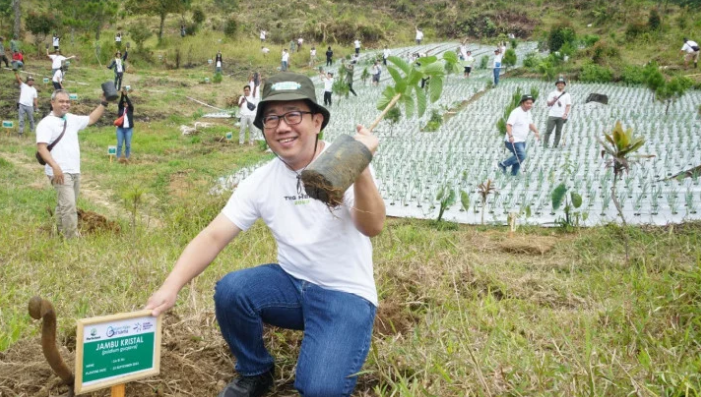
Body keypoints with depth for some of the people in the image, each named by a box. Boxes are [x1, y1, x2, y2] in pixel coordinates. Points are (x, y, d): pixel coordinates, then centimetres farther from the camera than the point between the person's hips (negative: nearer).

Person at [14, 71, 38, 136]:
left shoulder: (34, 89, 11)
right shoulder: (23, 85, 4)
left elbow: (35, 99, 9)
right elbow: (18, 79, -9)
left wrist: (36, 107, 1)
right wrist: (16, 72, -23)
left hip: (30, 106, 2)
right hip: (22, 105, -2)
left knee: (31, 119, 11)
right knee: (21, 119, -1)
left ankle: (32, 130, 24)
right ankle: (21, 131, 3)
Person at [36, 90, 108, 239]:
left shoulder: (72, 119, 14)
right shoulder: (46, 123, -7)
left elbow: (91, 119, 28)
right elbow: (41, 147, -16)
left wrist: (103, 102, 18)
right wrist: (54, 166, -29)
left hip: (75, 171, 8)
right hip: (60, 172, -8)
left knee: (65, 205, 14)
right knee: (69, 206, -15)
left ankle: (61, 235, 23)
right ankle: (73, 239, -14)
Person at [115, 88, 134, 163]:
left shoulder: (131, 109, 5)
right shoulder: (120, 108, 7)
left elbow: (129, 103, -14)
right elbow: (120, 102, -11)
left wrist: (126, 95, -26)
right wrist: (122, 94, -27)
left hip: (129, 129, -1)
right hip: (120, 129, 1)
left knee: (128, 144, 1)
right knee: (119, 144, 1)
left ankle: (127, 158, 11)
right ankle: (118, 157, 7)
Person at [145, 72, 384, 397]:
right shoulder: (260, 182, -3)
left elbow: (372, 228, -29)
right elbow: (213, 237, -7)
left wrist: (361, 169, -47)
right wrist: (170, 287, -21)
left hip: (346, 294, -4)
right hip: (292, 284, 5)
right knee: (230, 289, -23)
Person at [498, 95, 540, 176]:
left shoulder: (528, 112, 10)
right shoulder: (516, 112, -19)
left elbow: (530, 124, 25)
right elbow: (508, 125, -29)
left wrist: (536, 132, 10)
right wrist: (510, 136, -44)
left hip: (522, 141, 9)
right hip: (513, 141, -9)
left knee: (519, 158, 12)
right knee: (522, 156, -18)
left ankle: (514, 174, 25)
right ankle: (503, 164, -2)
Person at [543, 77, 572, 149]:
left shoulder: (567, 95, 9)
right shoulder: (552, 94, 11)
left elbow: (568, 106, 4)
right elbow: (548, 104, 6)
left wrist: (565, 114, -10)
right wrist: (554, 100, -12)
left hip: (561, 116, 0)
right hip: (552, 115, 0)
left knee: (558, 131, -1)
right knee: (548, 130, -6)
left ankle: (555, 145, 2)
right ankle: (545, 144, -3)